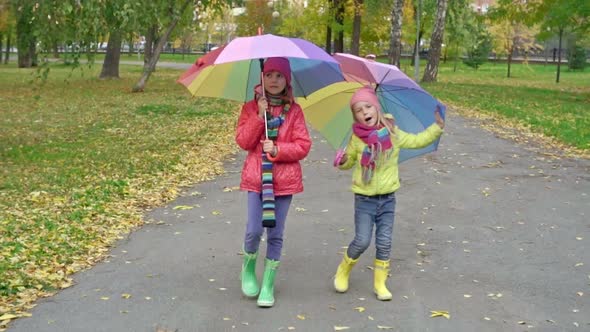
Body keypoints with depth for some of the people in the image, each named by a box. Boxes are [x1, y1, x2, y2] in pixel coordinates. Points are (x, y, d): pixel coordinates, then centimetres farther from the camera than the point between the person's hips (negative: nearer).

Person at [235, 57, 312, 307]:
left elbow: (304, 145, -3)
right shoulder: (251, 108, 3)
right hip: (256, 177, 0)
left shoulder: (294, 110, 2)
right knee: (254, 230, -8)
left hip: (284, 179, 0)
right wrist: (260, 116, -16)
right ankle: (249, 267, 23)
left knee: (275, 233, 5)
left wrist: (277, 149, -16)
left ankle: (268, 284, 16)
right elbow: (243, 141, -7)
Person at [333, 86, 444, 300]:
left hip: (387, 198, 2)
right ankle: (343, 271, 19)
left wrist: (436, 128, 0)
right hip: (364, 199, -2)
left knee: (384, 243, 3)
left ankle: (380, 283, 17)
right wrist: (343, 162, -11)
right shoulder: (357, 139, -3)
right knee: (362, 241, -6)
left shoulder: (393, 134, 0)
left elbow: (417, 141, 10)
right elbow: (349, 160, 11)